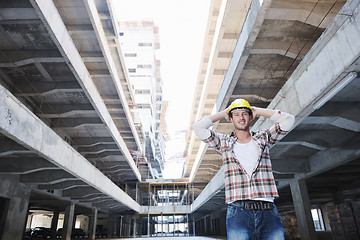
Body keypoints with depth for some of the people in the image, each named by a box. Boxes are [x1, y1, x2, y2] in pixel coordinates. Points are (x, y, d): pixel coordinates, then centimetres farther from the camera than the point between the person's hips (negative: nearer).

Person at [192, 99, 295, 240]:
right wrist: (223, 114, 14)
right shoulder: (224, 142, 12)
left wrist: (257, 111, 13)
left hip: (268, 211, 2)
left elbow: (288, 120, 5)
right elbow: (198, 127, 3)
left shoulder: (263, 138, 15)